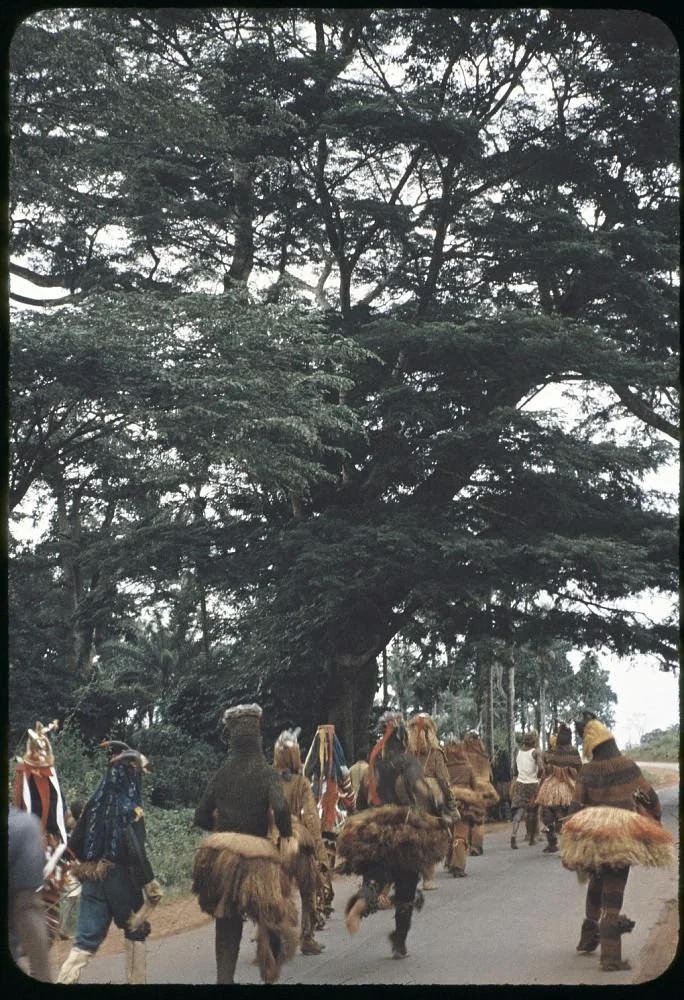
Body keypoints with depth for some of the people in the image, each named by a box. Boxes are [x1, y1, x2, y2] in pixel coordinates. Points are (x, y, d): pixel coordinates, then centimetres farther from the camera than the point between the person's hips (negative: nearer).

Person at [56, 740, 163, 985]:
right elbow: (135, 850, -21)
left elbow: (74, 842, 8)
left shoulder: (95, 802, 5)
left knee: (86, 940, 6)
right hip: (120, 878, -5)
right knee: (136, 930, 17)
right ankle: (137, 981, 23)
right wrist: (151, 884, -15)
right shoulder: (130, 808, -13)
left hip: (92, 879, 5)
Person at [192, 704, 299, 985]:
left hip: (222, 856, 3)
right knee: (271, 917, 16)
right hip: (256, 856, -3)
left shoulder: (221, 773, 4)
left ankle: (224, 977, 5)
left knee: (227, 923, 11)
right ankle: (271, 972, 21)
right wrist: (286, 835, -5)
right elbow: (280, 808, -23)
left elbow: (201, 818, 4)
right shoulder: (266, 772, -6)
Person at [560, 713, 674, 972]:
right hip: (622, 839, -2)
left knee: (596, 887, 24)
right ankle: (611, 957, -4)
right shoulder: (628, 767, -5)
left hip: (593, 838, 2)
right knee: (613, 893, 0)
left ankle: (588, 938, 35)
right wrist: (654, 825, 20)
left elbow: (576, 808, -4)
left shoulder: (586, 771, -4)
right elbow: (650, 799, 2)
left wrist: (571, 847, 2)